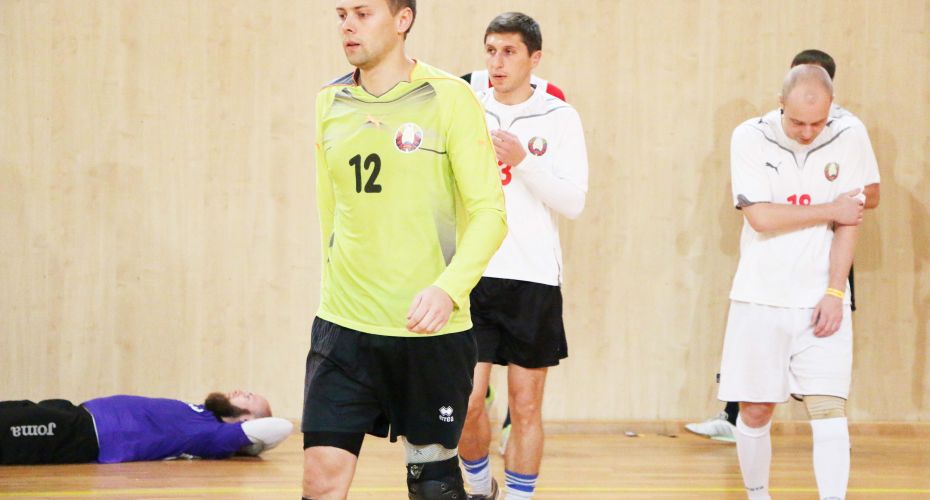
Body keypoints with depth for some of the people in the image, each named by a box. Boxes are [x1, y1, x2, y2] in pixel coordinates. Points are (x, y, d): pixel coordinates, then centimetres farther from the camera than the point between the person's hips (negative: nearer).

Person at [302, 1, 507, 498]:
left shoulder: (449, 98, -6)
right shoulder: (329, 103, 8)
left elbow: (489, 212, -9)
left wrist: (448, 289, -23)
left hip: (431, 330, -3)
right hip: (344, 327, 3)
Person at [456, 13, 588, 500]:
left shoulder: (560, 118, 1)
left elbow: (574, 201, -7)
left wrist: (523, 161, -18)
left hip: (534, 278, 0)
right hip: (473, 276, 1)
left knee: (526, 408, 4)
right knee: (467, 402, -4)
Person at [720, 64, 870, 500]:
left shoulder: (850, 139, -2)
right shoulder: (750, 138, -5)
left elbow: (848, 224, -1)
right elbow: (760, 217, -14)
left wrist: (834, 293, -8)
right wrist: (831, 210, -7)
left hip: (821, 300, 0)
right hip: (760, 298, 0)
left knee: (829, 409, -10)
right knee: (754, 412, 4)